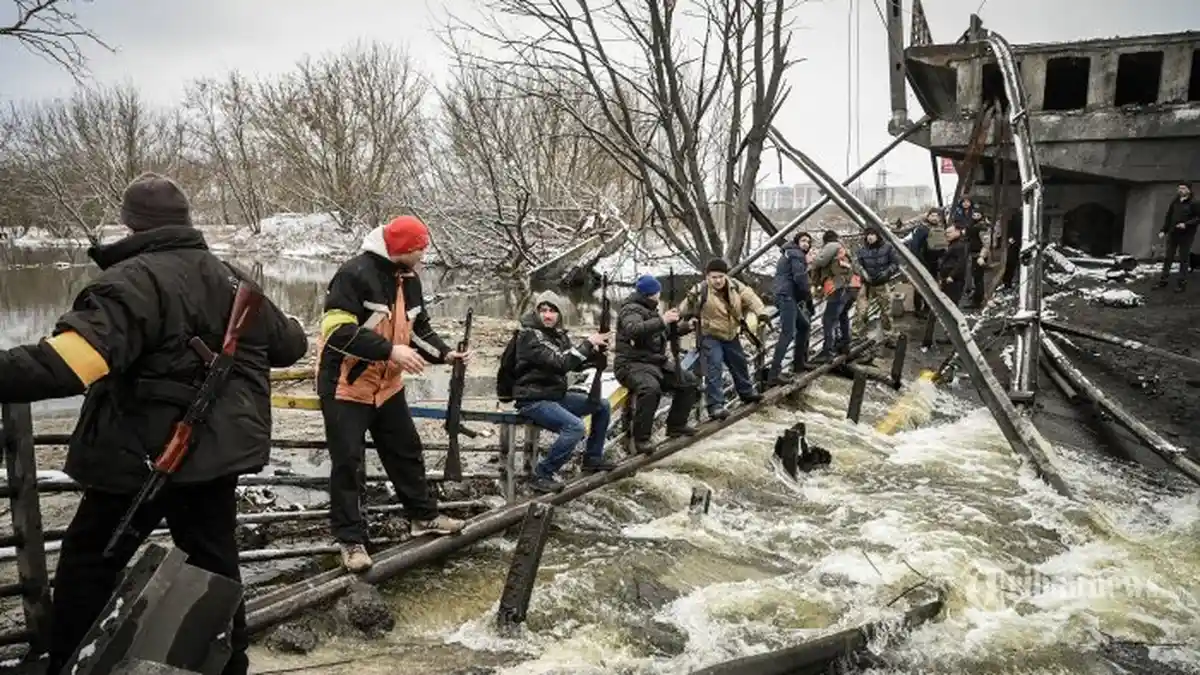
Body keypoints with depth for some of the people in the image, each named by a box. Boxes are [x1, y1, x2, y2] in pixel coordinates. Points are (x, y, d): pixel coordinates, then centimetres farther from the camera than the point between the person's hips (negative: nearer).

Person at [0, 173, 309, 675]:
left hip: (142, 458, -7)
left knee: (88, 562, 12)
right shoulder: (232, 280, 8)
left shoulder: (133, 280, -17)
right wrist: (295, 330, 43)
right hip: (218, 454, 7)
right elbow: (289, 345, 21)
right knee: (214, 561, 18)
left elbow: (69, 360, -33)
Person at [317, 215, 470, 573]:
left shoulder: (409, 279, 4)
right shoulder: (355, 274, -22)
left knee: (407, 451, 16)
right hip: (345, 385, -8)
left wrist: (444, 353, -3)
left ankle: (424, 515, 32)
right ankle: (351, 539, 11)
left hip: (387, 384, 8)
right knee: (347, 463, -1)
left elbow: (418, 327, 13)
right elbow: (338, 331, -28)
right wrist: (390, 350, -31)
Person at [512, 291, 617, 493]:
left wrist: (595, 350, -7)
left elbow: (576, 364, 12)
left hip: (556, 395, 9)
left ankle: (592, 458, 21)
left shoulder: (558, 334, 9)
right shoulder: (530, 335, -18)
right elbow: (561, 363, -28)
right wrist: (588, 343, -22)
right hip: (533, 401, -9)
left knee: (602, 405, 11)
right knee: (575, 427, -29)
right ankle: (541, 475, -17)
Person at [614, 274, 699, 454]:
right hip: (632, 364, -10)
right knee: (651, 388, -38)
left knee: (689, 381, 9)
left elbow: (666, 332, 28)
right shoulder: (631, 310, -14)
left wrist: (686, 327, 12)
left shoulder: (651, 310, 17)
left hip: (657, 362, 10)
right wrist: (662, 320, -39)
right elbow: (633, 330, -36)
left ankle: (676, 425, 18)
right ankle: (641, 438, -28)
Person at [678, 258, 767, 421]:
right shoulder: (700, 291, -24)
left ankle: (746, 392, 46)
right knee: (714, 370, -17)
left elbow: (751, 298, 0)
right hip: (710, 336, -6)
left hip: (730, 334, 6)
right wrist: (690, 303, -49)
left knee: (739, 363, 22)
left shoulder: (735, 286, -9)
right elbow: (685, 311, -26)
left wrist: (761, 313, -14)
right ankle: (715, 404, -13)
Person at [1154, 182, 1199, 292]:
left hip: (1186, 235, -5)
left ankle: (1182, 283, 7)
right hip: (1172, 234, 5)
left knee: (1184, 259, 1)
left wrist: (1186, 224, -21)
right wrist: (1164, 230, 7)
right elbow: (1168, 216, 13)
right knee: (1168, 258, 8)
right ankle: (1163, 281, 15)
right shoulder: (1175, 202, 8)